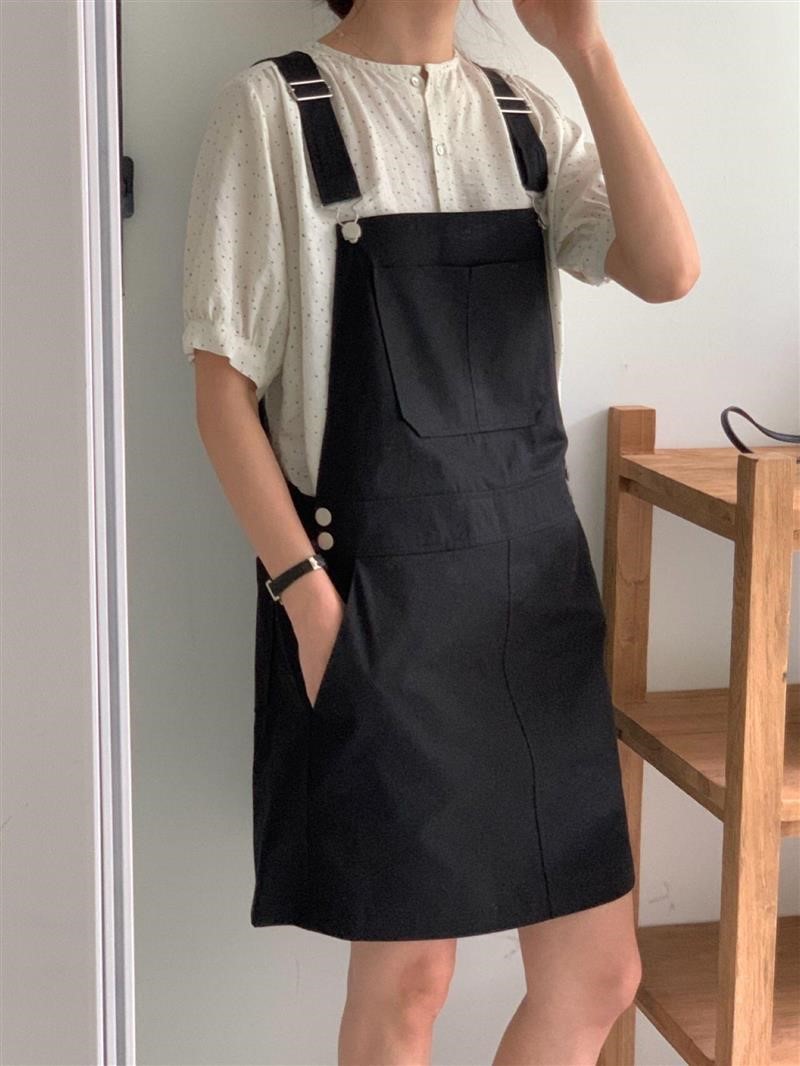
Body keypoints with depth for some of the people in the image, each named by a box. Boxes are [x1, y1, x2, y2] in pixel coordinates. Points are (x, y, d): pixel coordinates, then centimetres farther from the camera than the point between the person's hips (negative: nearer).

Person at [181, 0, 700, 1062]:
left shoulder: (527, 113, 10)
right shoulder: (275, 107, -5)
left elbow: (666, 269, -6)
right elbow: (224, 389, -7)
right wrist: (308, 597, -14)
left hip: (537, 583, 5)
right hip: (376, 599, -5)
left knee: (597, 972, 8)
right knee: (406, 976, 5)